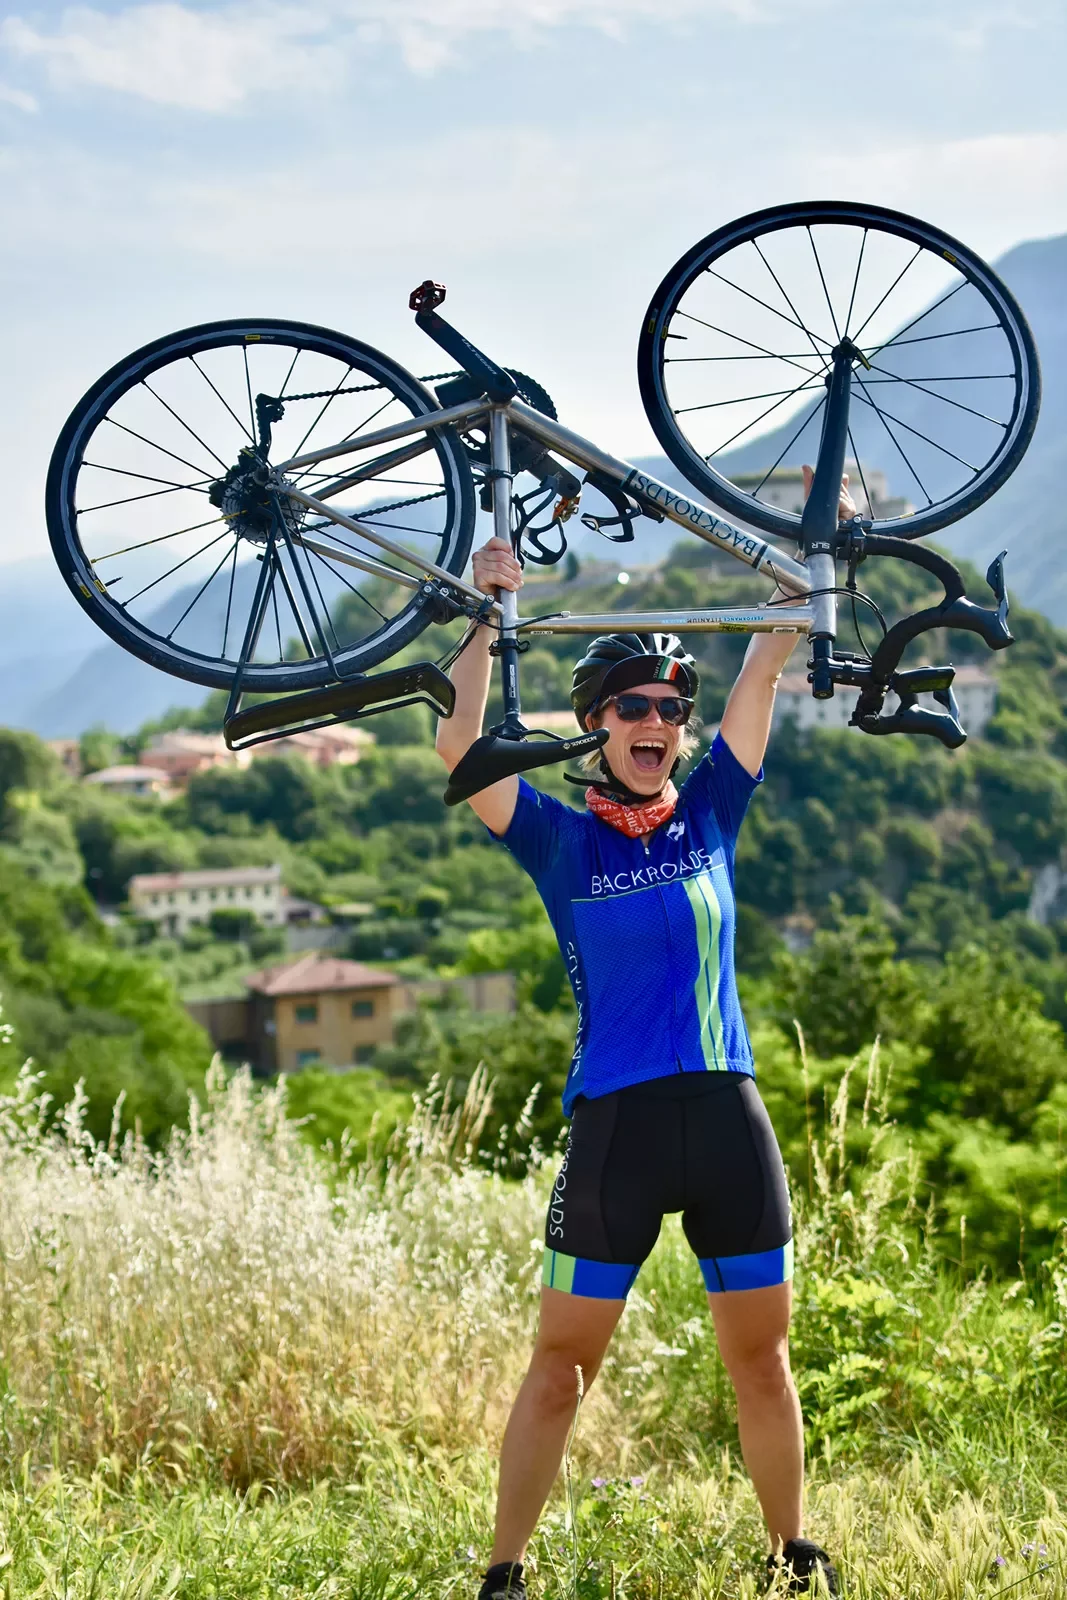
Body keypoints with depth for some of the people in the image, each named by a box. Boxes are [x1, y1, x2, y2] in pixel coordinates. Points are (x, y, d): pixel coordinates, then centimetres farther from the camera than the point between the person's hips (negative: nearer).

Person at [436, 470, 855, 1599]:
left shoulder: (709, 812, 9)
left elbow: (763, 672, 6)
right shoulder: (562, 841, 3)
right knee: (561, 1363, 1)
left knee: (761, 1357, 9)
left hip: (727, 1118, 3)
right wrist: (486, 617, -12)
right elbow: (460, 751, -10)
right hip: (613, 1124, -2)